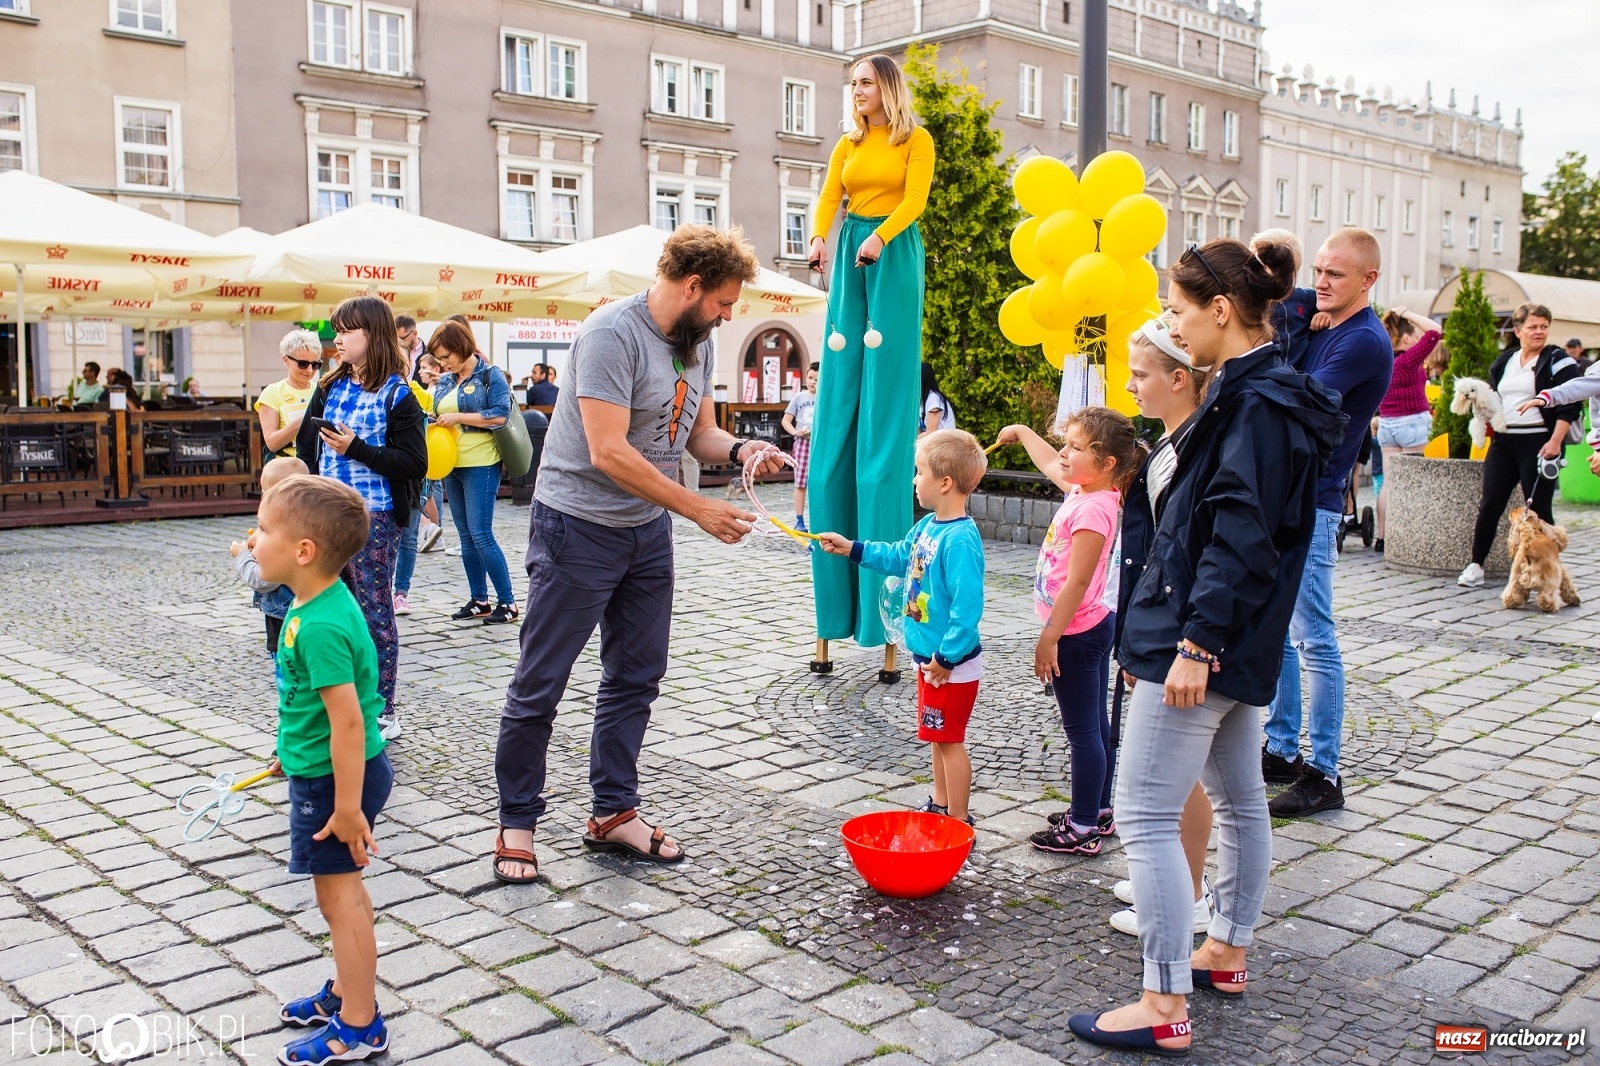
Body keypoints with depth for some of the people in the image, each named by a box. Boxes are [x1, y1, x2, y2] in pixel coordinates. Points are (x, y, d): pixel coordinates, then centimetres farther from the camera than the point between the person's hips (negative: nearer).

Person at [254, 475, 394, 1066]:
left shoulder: (320, 626, -28)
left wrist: (347, 807, -24)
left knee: (338, 894, 2)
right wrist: (295, 751, 28)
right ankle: (348, 990, 40)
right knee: (344, 890, 22)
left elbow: (348, 720, -28)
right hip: (322, 770, 10)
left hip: (335, 778, -10)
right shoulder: (322, 603, 3)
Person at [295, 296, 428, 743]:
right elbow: (306, 446, 16)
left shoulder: (397, 396, -7)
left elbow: (415, 464, -13)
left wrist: (356, 449, -18)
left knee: (375, 613, 2)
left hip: (374, 520, -6)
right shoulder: (330, 389, 10)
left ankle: (383, 710, 13)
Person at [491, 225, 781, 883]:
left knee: (635, 679, 13)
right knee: (538, 687, 2)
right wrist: (701, 510, -24)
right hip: (578, 530, -8)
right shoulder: (613, 332, -21)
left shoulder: (697, 342, 6)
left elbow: (699, 433, 13)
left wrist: (739, 451, -11)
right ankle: (517, 822, 15)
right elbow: (609, 452, -26)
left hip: (648, 532, 8)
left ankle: (613, 814, 25)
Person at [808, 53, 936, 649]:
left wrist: (880, 237, -27)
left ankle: (883, 558, -7)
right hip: (851, 253, 5)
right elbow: (829, 197, 6)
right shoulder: (848, 145, 19)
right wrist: (819, 239, -15)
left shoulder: (915, 140, 5)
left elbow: (914, 198, -9)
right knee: (841, 391, -1)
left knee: (885, 390, -9)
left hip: (894, 255, -5)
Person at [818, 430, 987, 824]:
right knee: (938, 736, 21)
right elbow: (898, 557, 24)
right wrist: (850, 548, 22)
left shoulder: (960, 539, -25)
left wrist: (946, 657, -24)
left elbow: (967, 606, -28)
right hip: (930, 657, 10)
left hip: (951, 664, -9)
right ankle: (940, 806, 35)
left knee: (949, 739, 1)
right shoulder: (927, 526, 5)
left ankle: (959, 822, 13)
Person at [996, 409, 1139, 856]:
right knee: (1095, 726, 18)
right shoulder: (1083, 490, 4)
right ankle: (1100, 811, 30)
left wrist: (1049, 638, -22)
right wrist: (1023, 433, 36)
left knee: (1082, 731, -2)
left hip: (1075, 633, -10)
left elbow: (1076, 583, -25)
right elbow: (1050, 464, 27)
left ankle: (1083, 828, 6)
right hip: (1093, 626, 10)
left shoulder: (1093, 508, -24)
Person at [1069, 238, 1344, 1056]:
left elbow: (1242, 536, -24)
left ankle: (1165, 1009, -1)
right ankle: (1227, 952, 36)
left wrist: (1195, 643, -24)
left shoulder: (1257, 404, -17)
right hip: (1231, 645, 11)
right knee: (1238, 798, 20)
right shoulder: (1254, 393, 14)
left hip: (1201, 641, -11)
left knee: (1144, 813, -8)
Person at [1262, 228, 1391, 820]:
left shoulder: (1365, 342, -12)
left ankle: (1324, 774, 3)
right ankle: (1282, 750, 24)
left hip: (1310, 503, -9)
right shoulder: (1318, 326, 15)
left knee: (1315, 640, -4)